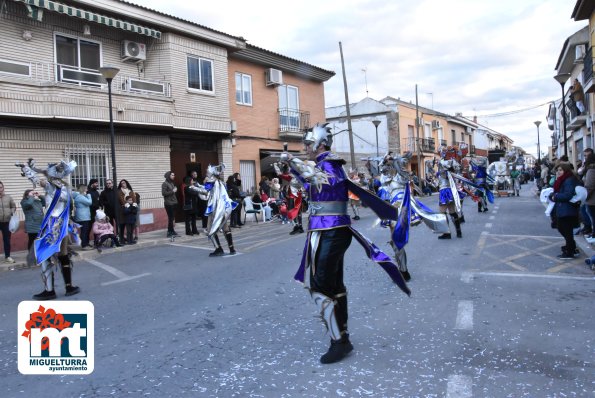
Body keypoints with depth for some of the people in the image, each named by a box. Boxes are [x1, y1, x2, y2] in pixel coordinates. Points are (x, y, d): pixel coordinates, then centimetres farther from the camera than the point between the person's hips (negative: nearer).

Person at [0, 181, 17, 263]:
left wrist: (12, 213, -4)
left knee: (7, 239, 12)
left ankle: (7, 256, 23)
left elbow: (13, 207, 13)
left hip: (7, 222, 2)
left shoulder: (8, 197, 2)